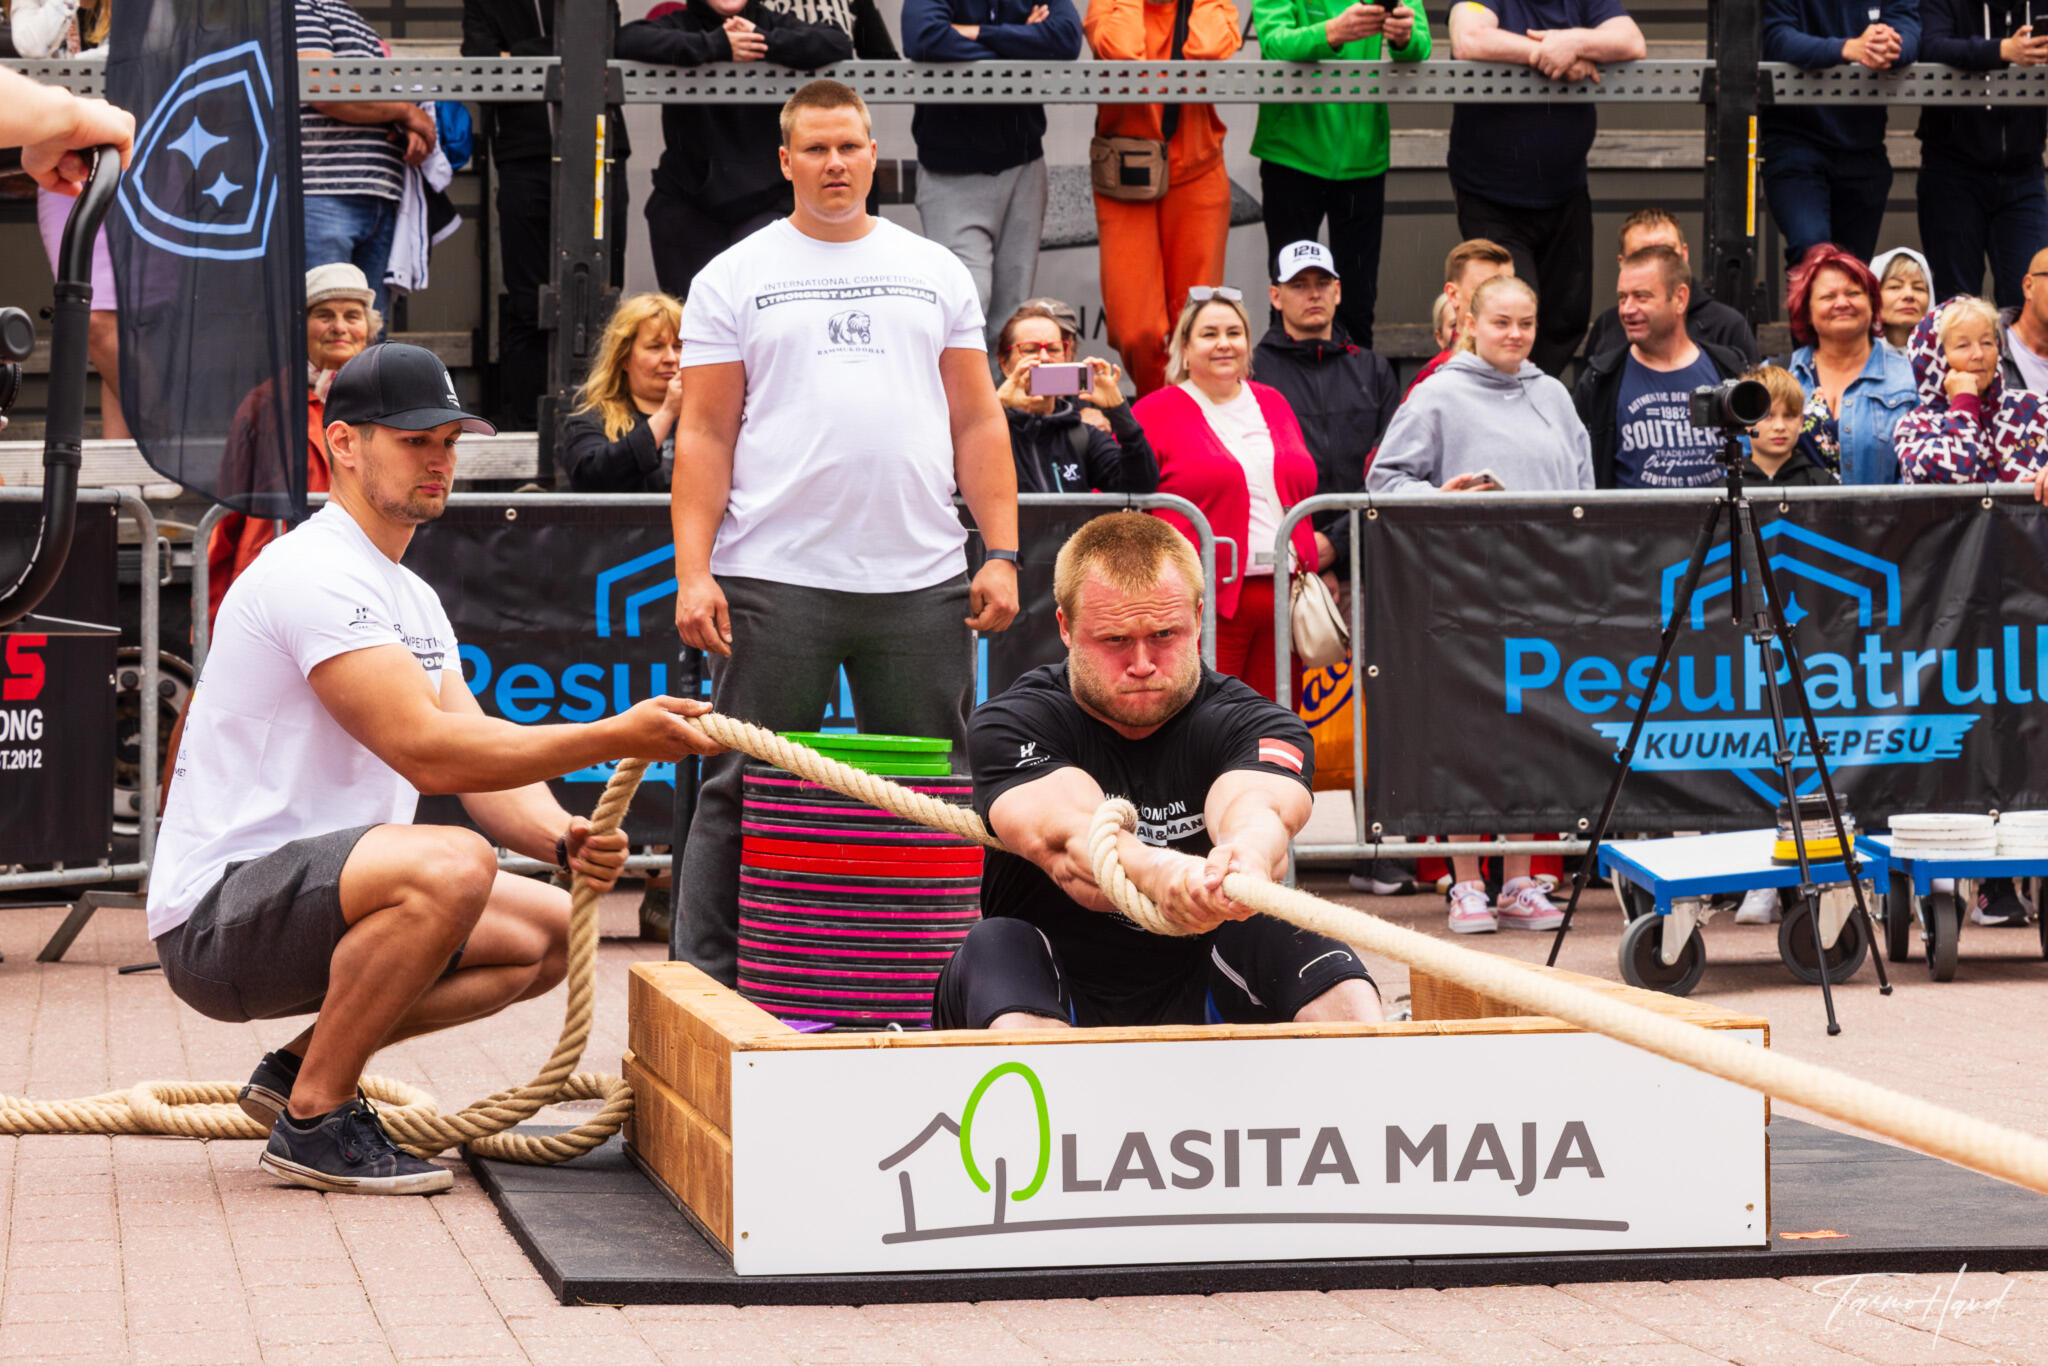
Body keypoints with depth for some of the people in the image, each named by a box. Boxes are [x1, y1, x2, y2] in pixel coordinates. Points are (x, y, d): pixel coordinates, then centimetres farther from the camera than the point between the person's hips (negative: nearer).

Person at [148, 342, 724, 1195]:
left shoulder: (411, 598, 16)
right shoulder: (315, 574, -17)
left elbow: (481, 757, 8)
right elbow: (426, 751, -26)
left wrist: (560, 836, -14)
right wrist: (616, 738, -28)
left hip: (311, 896, 10)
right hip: (214, 919, -10)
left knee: (550, 932, 11)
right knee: (453, 864, -34)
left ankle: (300, 1067, 11)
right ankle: (314, 1120, -18)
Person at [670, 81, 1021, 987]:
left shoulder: (935, 272, 14)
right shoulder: (734, 277, 7)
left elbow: (978, 424, 13)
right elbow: (704, 436, 3)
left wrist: (1001, 554, 3)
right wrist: (693, 571, -7)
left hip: (920, 581, 2)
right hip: (775, 580, -2)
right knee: (744, 792, -1)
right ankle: (707, 982, 5)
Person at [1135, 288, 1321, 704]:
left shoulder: (1273, 405, 19)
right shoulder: (1155, 413, 2)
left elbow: (1303, 492, 29)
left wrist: (1322, 545, 13)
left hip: (1282, 594, 5)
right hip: (1204, 603, -5)